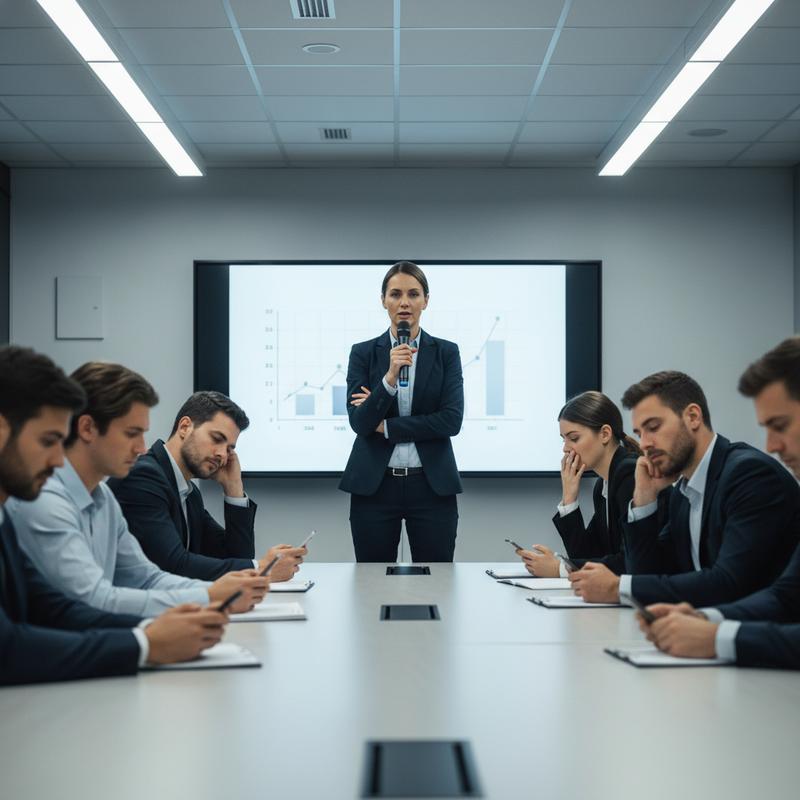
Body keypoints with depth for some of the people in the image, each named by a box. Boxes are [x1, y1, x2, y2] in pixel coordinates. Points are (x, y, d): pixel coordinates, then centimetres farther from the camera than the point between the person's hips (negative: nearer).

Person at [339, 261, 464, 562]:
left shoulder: (446, 352, 3)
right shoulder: (363, 353, 3)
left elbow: (451, 420, -8)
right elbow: (360, 422, -7)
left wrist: (385, 426, -9)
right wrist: (389, 377, -21)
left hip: (432, 486, 0)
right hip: (374, 485, 0)